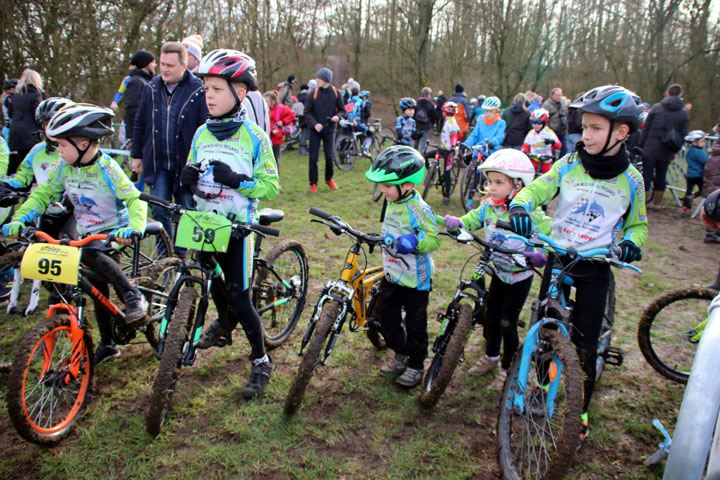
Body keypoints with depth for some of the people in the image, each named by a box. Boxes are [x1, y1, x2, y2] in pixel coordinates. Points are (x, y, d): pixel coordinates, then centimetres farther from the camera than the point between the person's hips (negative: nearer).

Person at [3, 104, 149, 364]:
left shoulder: (107, 168, -18)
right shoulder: (64, 168, -1)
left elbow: (135, 200, -25)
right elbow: (42, 194, 4)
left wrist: (134, 228, -43)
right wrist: (19, 219, -12)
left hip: (114, 231, -6)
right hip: (87, 235, 6)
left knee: (90, 254, -36)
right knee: (97, 288, 11)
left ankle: (133, 297, -23)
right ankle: (106, 345, 24)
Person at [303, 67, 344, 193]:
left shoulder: (335, 93, -1)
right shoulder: (313, 93, -4)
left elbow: (342, 110, 7)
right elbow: (307, 112, -2)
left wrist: (338, 116, -15)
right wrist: (314, 124, -18)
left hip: (329, 130, 1)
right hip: (315, 130, -1)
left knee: (330, 157, 2)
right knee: (313, 158, -1)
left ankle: (329, 179, 26)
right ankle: (313, 183, 11)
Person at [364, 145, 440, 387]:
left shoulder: (419, 209, -22)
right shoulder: (392, 203, 3)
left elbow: (433, 239, -23)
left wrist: (414, 241, -39)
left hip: (415, 278, -8)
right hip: (392, 274, 8)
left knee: (415, 324, 9)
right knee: (388, 322, 17)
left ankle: (416, 365, 28)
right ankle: (401, 355, 39)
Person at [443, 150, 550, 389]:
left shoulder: (529, 212, -21)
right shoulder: (488, 207, -5)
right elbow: (472, 219, -3)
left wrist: (542, 255, -44)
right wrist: (455, 222, -27)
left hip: (520, 276, -5)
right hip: (498, 271, 5)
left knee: (507, 323, -1)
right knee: (491, 316, 15)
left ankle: (508, 369, 20)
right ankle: (491, 357, 39)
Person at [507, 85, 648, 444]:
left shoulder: (631, 180, -4)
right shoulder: (568, 165, -4)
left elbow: (638, 224, 8)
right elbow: (536, 189, -8)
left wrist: (631, 242, -14)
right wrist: (520, 206, -30)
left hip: (595, 267, -1)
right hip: (557, 258, 2)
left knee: (585, 343, 2)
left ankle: (581, 410, 22)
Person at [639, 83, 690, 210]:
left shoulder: (656, 108, -3)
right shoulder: (684, 113, 2)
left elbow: (646, 128, -2)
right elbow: (683, 135, 3)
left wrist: (641, 145, 5)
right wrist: (674, 151, 11)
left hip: (650, 149, -2)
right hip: (666, 152, 2)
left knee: (647, 175, 0)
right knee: (661, 176, 12)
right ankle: (656, 203, 22)